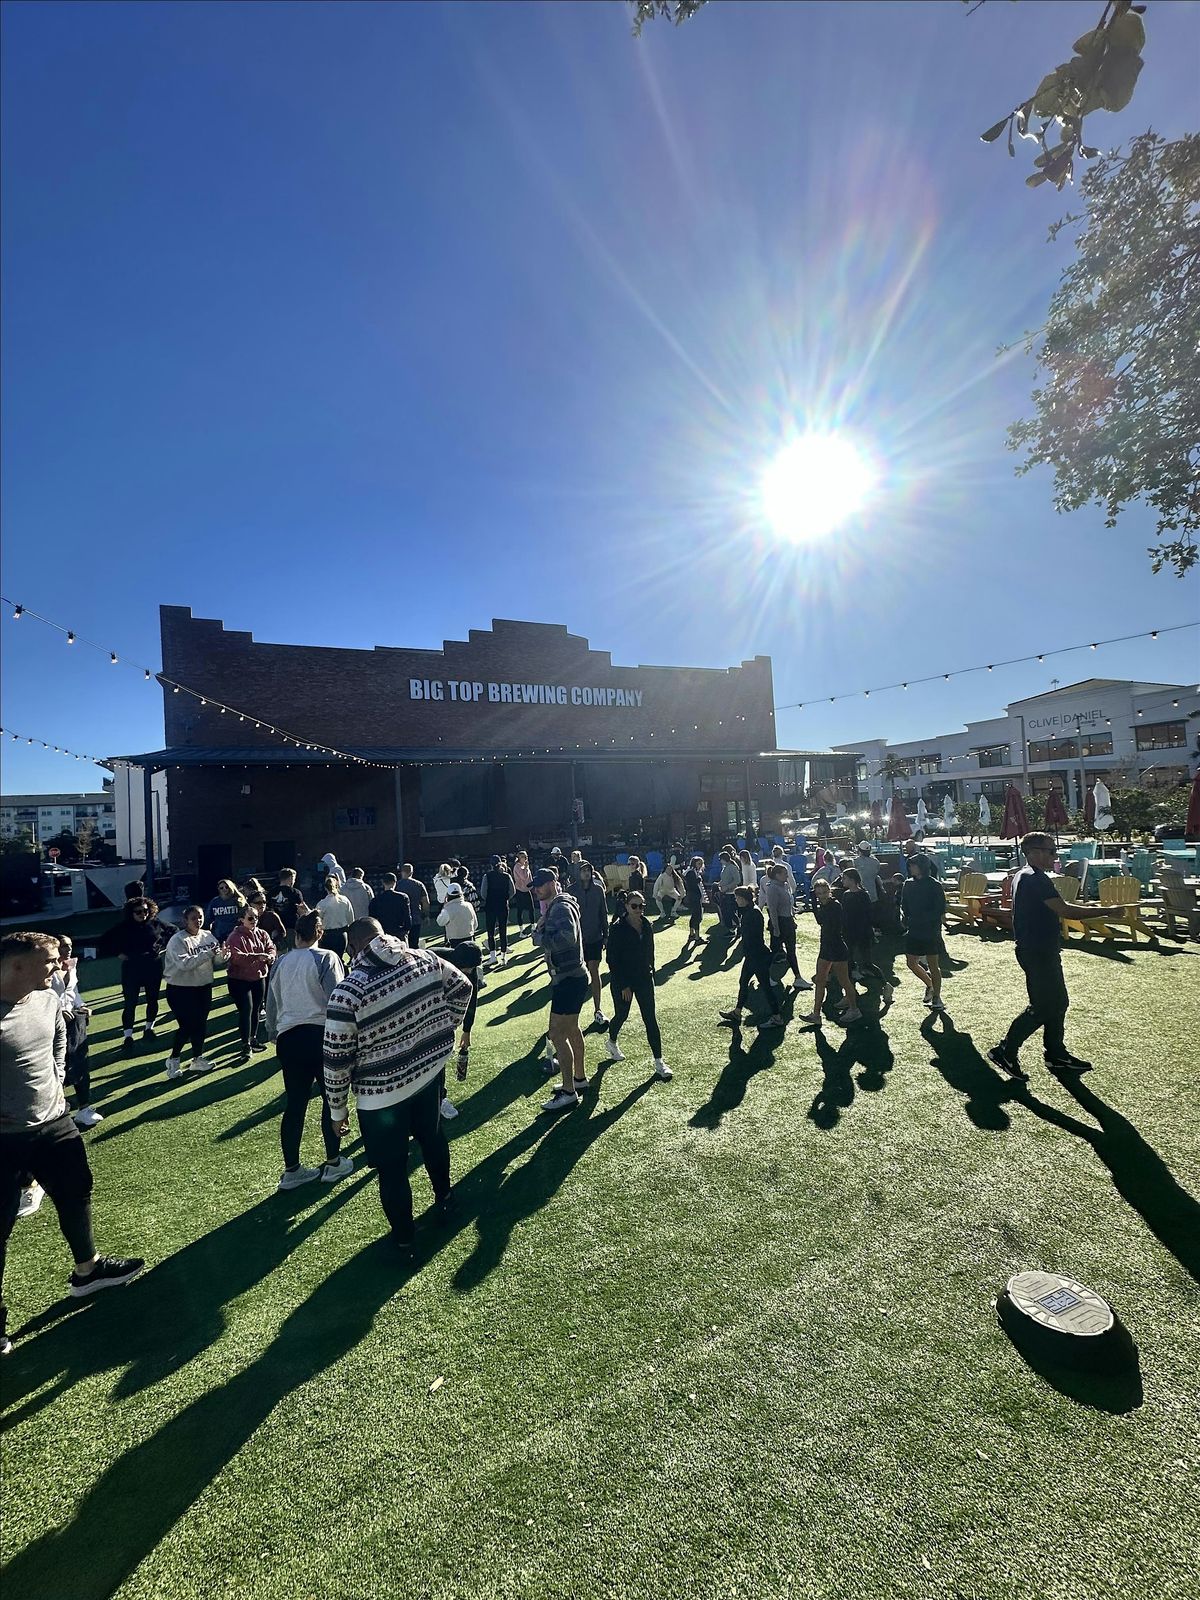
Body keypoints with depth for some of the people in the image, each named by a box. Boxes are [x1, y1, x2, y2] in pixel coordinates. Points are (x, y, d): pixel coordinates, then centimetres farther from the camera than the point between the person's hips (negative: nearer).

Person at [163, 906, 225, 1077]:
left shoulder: (208, 936, 3)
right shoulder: (178, 940, -14)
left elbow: (215, 961, 3)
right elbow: (184, 963, -27)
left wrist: (223, 955, -19)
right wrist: (207, 954, -31)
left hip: (204, 987, 6)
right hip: (180, 990, -6)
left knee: (201, 1024, 12)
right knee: (187, 1026, -4)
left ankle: (197, 1059, 27)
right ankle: (174, 1059, 18)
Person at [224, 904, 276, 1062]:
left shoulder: (262, 934, 5)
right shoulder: (235, 937, -14)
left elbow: (271, 947, 1)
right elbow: (236, 957, -25)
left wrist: (270, 956, -22)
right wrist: (258, 956, -31)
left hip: (259, 978, 6)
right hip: (240, 980, -6)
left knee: (256, 1010, 15)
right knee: (246, 1010, -11)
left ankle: (253, 1039, 31)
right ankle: (246, 1045, -2)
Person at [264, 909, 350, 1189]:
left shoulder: (281, 963, 9)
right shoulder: (326, 958, -7)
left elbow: (271, 1004, 17)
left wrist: (273, 1034, 30)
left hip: (288, 1038, 5)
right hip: (321, 1034, -5)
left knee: (294, 1104, 13)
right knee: (332, 1098, 11)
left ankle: (291, 1169, 22)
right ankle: (333, 1163, 20)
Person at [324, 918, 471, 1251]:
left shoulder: (346, 993, -24)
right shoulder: (424, 958, -12)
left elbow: (336, 1062, -16)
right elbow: (462, 988, 4)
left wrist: (337, 1111, -1)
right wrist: (442, 1029, 17)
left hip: (382, 1095, -5)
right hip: (430, 1070, 5)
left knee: (391, 1168, 17)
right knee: (432, 1137, 30)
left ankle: (403, 1236, 36)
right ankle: (444, 1198, 51)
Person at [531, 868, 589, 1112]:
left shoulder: (561, 907, -19)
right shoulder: (553, 907, 12)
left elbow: (568, 936, -36)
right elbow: (546, 938, 12)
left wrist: (540, 937, -24)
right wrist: (540, 928, -7)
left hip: (570, 979, -11)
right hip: (568, 977, 11)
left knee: (557, 1035, -6)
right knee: (571, 1029, 22)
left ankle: (568, 1092, 3)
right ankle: (579, 1078, 37)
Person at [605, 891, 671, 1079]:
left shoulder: (646, 924, 0)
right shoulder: (618, 929, -17)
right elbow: (612, 959, -16)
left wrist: (650, 971, 9)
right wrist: (623, 986, -16)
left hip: (644, 978, 4)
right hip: (622, 981, -4)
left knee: (651, 1018, 1)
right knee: (621, 1015, 14)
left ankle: (659, 1062, 6)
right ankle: (612, 1042, 45)